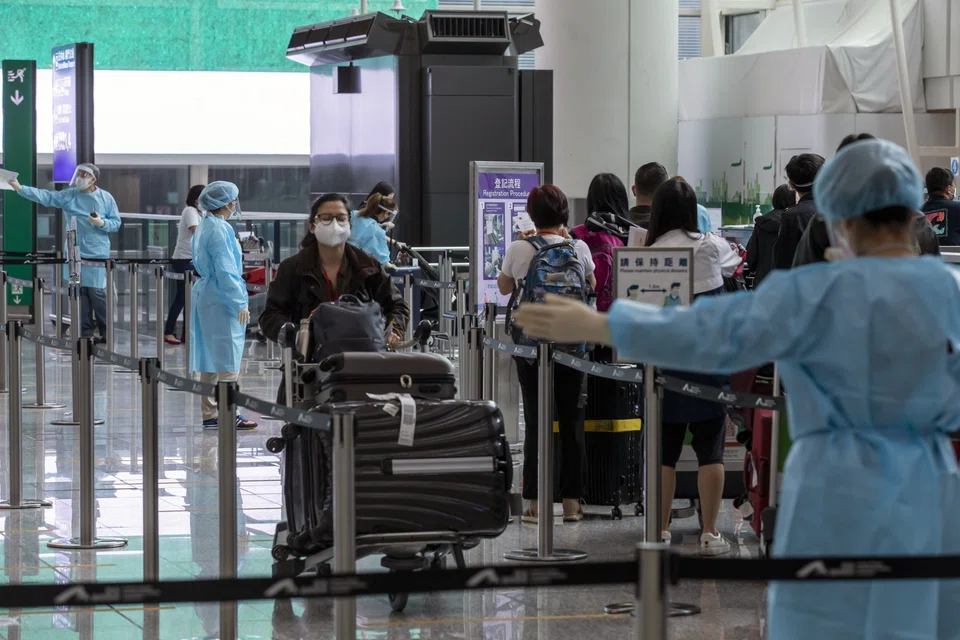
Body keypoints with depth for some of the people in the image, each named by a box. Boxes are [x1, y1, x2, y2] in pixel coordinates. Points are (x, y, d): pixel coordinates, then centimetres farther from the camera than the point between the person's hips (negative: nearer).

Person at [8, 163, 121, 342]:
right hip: (75, 252, 4)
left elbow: (116, 223, 2)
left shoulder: (106, 198, 0)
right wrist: (20, 188, -14)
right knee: (79, 291, 5)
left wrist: (102, 223, -18)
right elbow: (45, 196, -3)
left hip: (97, 253, -4)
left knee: (97, 292, -7)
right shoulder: (68, 195, 5)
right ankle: (86, 332, 13)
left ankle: (106, 332, 1)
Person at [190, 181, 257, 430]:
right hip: (222, 300, -10)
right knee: (228, 360, -6)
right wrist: (240, 303, -18)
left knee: (211, 358, 12)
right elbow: (225, 270, -20)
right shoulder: (220, 229, -16)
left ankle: (210, 414, 15)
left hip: (205, 297, 10)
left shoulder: (203, 227, 13)